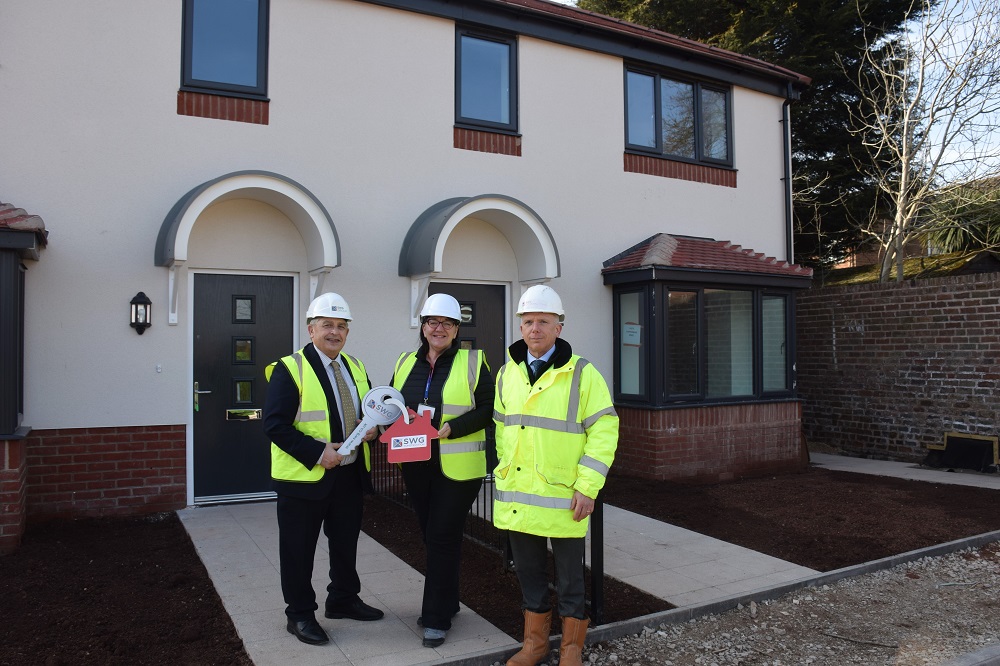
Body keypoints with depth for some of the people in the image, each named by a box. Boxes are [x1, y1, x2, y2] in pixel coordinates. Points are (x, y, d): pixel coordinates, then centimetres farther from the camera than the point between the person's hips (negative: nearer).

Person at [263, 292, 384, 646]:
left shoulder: (355, 368, 9)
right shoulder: (290, 369, -12)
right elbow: (275, 424, -18)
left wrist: (372, 427, -6)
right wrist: (318, 453, -24)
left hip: (350, 475, 7)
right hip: (305, 477, -6)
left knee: (346, 543, 20)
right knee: (299, 550, 7)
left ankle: (343, 600, 38)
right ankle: (299, 615, 24)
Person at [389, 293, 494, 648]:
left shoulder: (472, 362, -4)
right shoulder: (406, 362, 10)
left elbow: (487, 409, -9)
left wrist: (450, 428, -20)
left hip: (457, 468, -5)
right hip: (416, 465, 5)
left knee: (442, 538, -2)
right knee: (431, 535, 15)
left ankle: (437, 618, 12)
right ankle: (446, 603, 33)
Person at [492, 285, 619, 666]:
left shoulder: (582, 374, -8)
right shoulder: (508, 373, 8)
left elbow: (604, 430, -11)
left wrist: (588, 487, -16)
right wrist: (504, 472, 11)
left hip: (563, 495, -4)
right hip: (517, 494, 5)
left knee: (569, 574, 10)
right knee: (528, 571, 16)